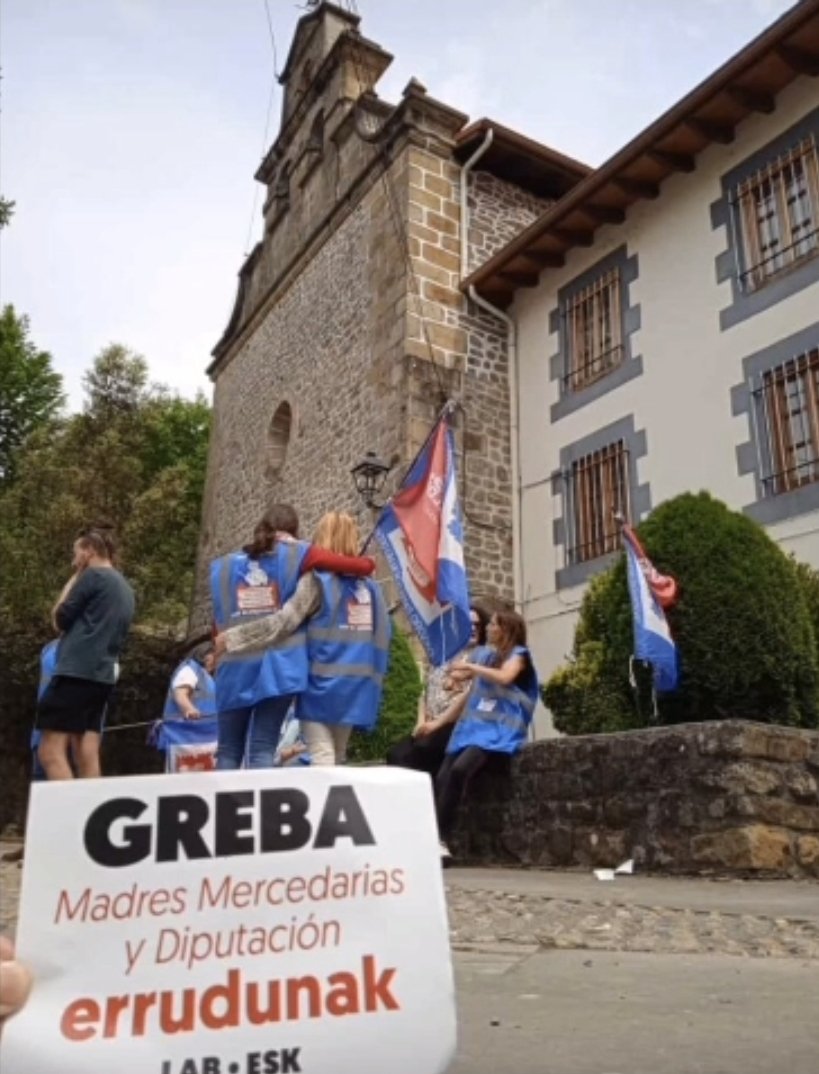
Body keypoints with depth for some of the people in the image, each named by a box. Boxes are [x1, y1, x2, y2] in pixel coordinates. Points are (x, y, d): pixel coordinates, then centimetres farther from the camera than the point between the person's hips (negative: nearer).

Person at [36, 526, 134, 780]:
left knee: (50, 752, -7)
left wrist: (73, 579, 10)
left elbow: (60, 619, -1)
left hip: (77, 672, -8)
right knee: (87, 756, 5)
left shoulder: (93, 575, -4)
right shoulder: (126, 589, 19)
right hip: (102, 676, 8)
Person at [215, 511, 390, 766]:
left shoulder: (317, 581, -6)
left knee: (322, 756, -6)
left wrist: (232, 637, -9)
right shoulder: (368, 585, 10)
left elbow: (283, 623, -15)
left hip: (322, 683, -5)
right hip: (354, 685, 6)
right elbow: (382, 639, 10)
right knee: (337, 756, 16)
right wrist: (372, 682, 19)